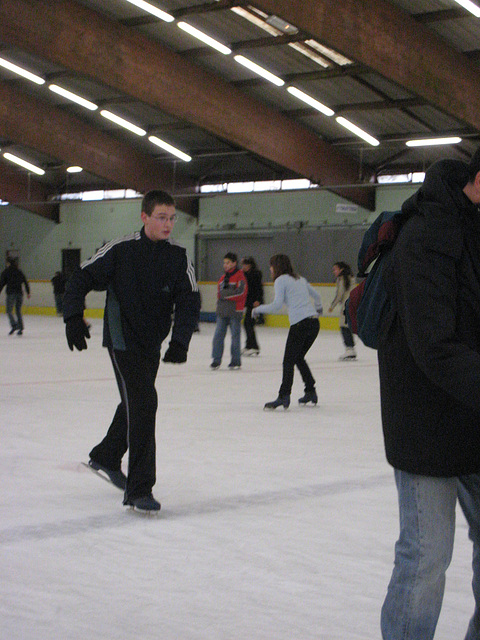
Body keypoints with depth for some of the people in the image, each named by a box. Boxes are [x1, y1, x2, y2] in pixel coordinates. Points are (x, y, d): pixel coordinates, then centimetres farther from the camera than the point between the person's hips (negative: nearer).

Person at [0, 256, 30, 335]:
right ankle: (21, 329, 4)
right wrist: (28, 292, 15)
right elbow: (25, 282, 11)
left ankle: (14, 325, -23)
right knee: (18, 311, 10)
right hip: (20, 293, 4)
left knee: (9, 311, -1)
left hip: (11, 293, -4)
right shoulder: (19, 271, 12)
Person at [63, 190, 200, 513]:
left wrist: (180, 341, -15)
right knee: (143, 404, -17)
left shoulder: (179, 257, -3)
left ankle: (106, 457, 47)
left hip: (152, 344, 6)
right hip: (122, 339, -6)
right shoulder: (121, 250, -13)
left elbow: (189, 301, -3)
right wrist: (74, 317, -17)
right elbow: (81, 278, -6)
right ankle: (138, 490, -14)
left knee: (135, 403, 21)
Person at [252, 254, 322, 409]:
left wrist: (258, 308, 5)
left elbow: (277, 305, -9)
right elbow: (316, 296, 30)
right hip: (314, 323, 7)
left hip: (300, 324, -7)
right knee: (299, 358, 21)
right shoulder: (300, 279, 21)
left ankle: (284, 396, -16)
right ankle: (310, 392, 22)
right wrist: (318, 309, 50)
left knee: (288, 361, -7)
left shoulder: (281, 280, 0)